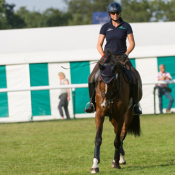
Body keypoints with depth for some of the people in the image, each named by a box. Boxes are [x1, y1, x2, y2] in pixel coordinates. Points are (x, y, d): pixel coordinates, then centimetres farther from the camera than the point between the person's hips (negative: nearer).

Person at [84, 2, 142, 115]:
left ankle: (135, 104, -12)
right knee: (92, 77, -18)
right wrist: (103, 55, -9)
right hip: (107, 56, 1)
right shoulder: (105, 27, 6)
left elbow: (132, 43, 4)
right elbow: (99, 45, 8)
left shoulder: (126, 26, 4)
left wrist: (125, 54, -11)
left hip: (122, 57, -1)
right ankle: (92, 103, -6)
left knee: (133, 78, -23)